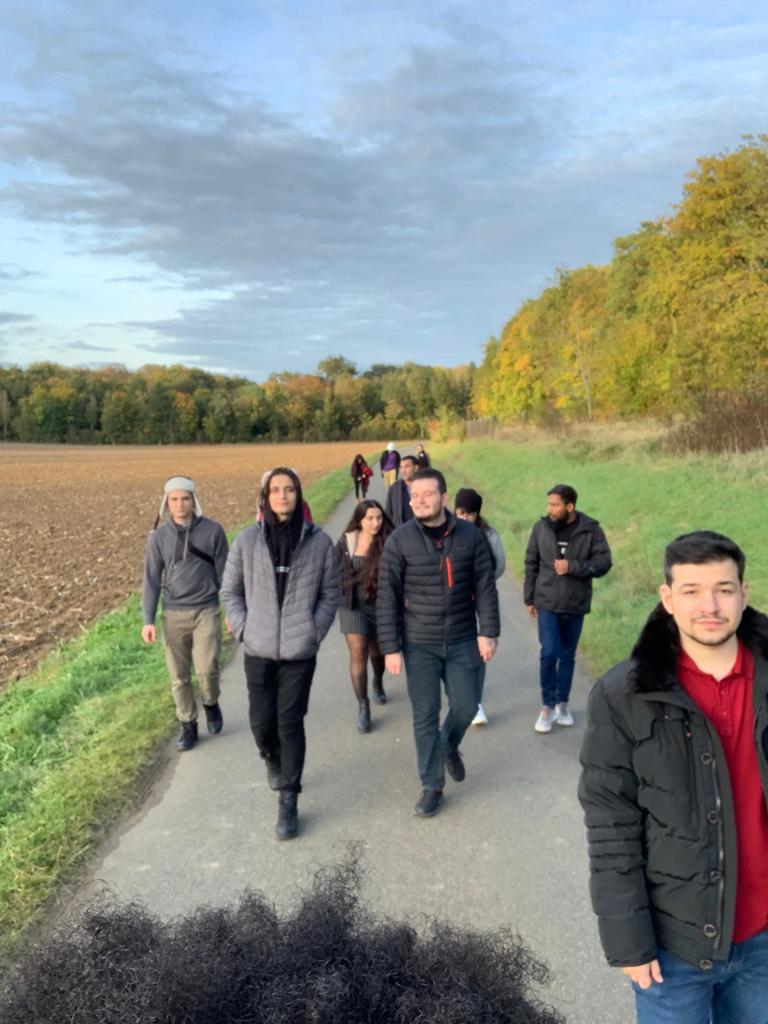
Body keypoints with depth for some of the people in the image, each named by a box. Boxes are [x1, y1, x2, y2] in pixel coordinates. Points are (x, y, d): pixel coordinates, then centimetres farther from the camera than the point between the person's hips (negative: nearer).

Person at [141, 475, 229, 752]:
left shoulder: (213, 530, -4)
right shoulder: (158, 537, 0)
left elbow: (224, 572, 2)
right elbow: (152, 580, 2)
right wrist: (148, 620, -4)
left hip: (206, 611, -2)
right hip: (173, 614, 2)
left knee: (207, 669, -10)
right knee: (179, 676, 7)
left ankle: (210, 703, 22)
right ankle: (187, 726, 23)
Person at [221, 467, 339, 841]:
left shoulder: (319, 541, -5)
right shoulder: (247, 540, -3)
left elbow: (330, 593, 4)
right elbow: (230, 590, 8)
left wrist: (315, 631, -5)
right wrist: (243, 628, -1)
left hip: (299, 651, -1)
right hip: (259, 650, 2)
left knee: (291, 724, 2)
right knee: (262, 720, 9)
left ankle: (288, 801, 17)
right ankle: (272, 759, 44)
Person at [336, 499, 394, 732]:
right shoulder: (346, 542, -5)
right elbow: (336, 572, 5)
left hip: (381, 605, 1)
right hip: (353, 606, 0)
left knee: (377, 650, 21)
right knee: (358, 654, -7)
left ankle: (378, 683, 51)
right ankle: (363, 707, 1)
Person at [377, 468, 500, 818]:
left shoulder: (469, 535, -4)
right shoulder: (399, 540, -9)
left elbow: (485, 587, 1)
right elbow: (387, 598, -7)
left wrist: (488, 632, -5)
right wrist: (390, 647, -9)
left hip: (462, 641, 1)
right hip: (419, 645, -1)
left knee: (466, 706, 7)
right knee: (424, 717, 6)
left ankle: (449, 745, 41)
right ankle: (432, 787, 22)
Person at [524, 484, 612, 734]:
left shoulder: (591, 530, -8)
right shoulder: (541, 528, -4)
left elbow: (604, 562, -9)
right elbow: (531, 564, 4)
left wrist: (571, 566, -21)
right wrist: (529, 599, 6)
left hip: (576, 605, 0)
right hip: (547, 603, 0)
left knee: (568, 655, 13)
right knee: (549, 653, -9)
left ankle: (562, 703, 29)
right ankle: (547, 706, 7)